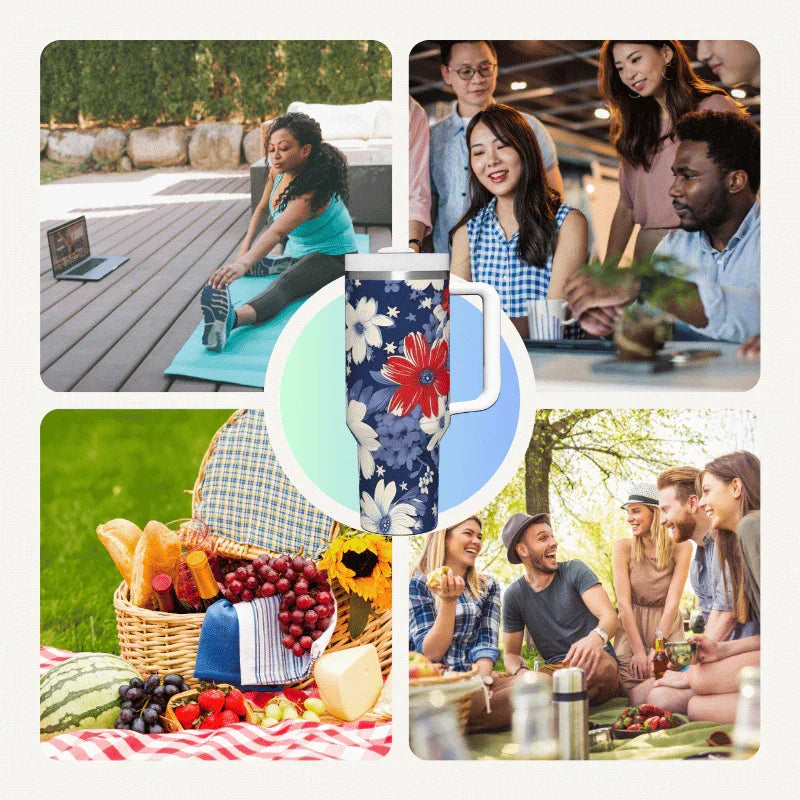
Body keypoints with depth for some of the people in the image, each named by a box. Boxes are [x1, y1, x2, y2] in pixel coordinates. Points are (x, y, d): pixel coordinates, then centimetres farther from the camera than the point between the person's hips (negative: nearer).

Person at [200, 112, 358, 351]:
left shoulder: (313, 189, -33)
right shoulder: (278, 171, -9)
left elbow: (277, 232, -50)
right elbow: (263, 207, 12)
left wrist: (243, 263, -63)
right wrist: (247, 243, 2)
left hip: (332, 257, -11)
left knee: (284, 285, -44)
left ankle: (231, 318, -69)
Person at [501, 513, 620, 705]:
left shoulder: (575, 571, 1)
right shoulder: (514, 595, 8)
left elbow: (609, 616, -11)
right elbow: (511, 653, 11)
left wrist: (595, 638, -38)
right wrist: (522, 672, -16)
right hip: (554, 671, 0)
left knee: (596, 661, -39)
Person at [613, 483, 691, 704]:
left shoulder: (680, 547, -7)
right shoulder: (624, 548, -6)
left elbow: (672, 603, -11)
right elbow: (623, 602, -10)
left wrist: (657, 649, -17)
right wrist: (638, 651, -16)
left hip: (667, 629, 0)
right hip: (632, 630, 0)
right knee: (640, 700, -18)